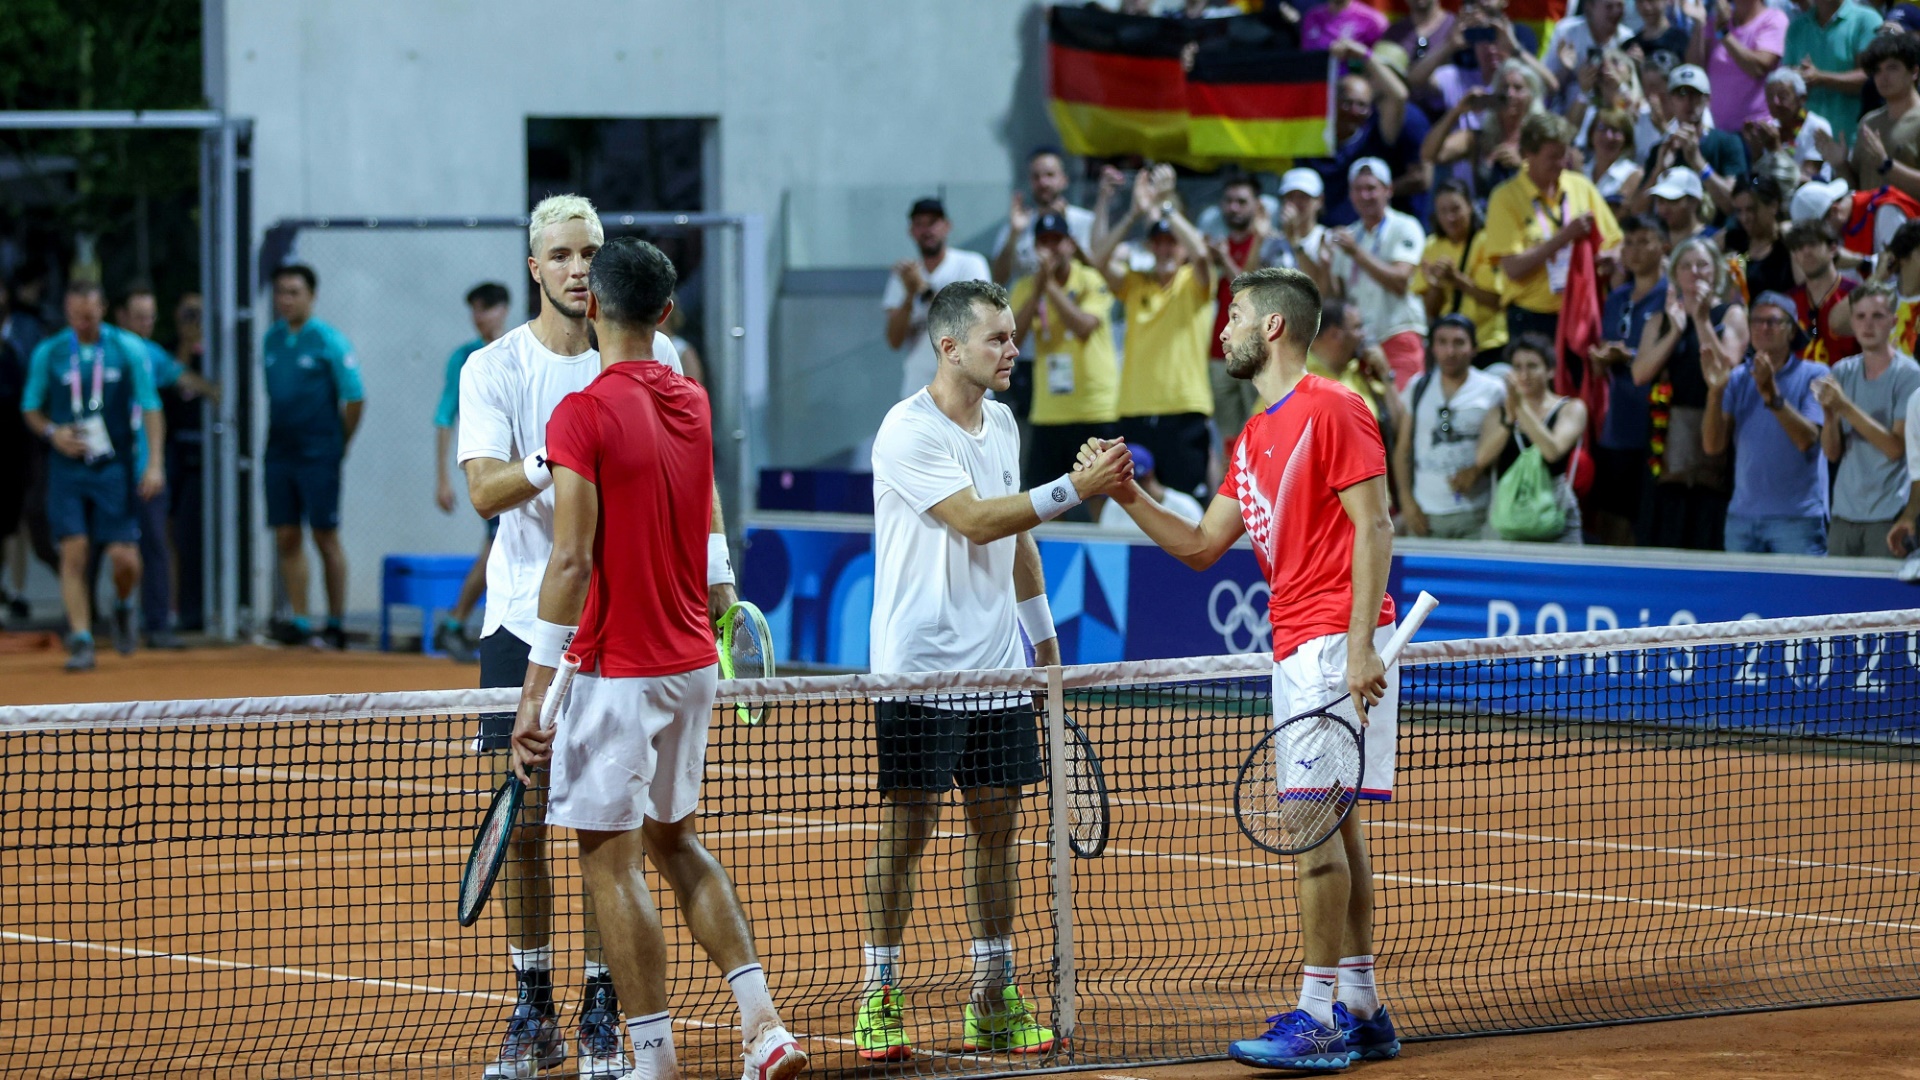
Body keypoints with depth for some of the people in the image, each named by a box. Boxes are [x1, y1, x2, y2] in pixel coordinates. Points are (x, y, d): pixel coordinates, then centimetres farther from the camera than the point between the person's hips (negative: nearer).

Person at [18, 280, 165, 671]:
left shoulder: (129, 349, 0)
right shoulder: (47, 353, 3)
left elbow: (151, 408, 1)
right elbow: (30, 408, 13)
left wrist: (155, 463, -8)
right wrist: (52, 433, -8)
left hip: (114, 467, -1)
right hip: (67, 467, 1)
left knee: (125, 558, -6)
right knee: (73, 551, -9)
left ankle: (123, 606, 27)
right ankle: (81, 641, -5)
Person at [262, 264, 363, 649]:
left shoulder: (329, 340, -7)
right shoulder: (271, 339, 9)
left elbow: (355, 397, -6)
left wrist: (339, 444, 0)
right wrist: (277, 436, 9)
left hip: (318, 457, -5)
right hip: (280, 454, 5)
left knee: (325, 537, -2)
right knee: (286, 538, 3)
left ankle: (336, 623, 4)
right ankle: (298, 621, 8)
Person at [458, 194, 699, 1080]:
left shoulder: (649, 357, 2)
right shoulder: (493, 368, -2)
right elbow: (484, 490, -13)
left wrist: (714, 570, 4)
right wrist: (556, 461, -31)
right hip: (522, 617, 0)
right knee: (519, 823, 2)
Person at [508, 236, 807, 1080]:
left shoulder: (584, 414, -14)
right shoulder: (693, 404, 6)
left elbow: (571, 561, -19)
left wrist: (536, 690, -17)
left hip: (616, 670, -7)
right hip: (692, 662, 7)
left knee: (612, 862, -1)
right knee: (676, 840, 20)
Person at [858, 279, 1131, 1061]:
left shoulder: (1002, 423, 12)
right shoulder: (909, 432, -13)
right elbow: (977, 521, -22)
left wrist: (1043, 633, 22)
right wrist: (1072, 489, -26)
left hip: (997, 667, 7)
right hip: (921, 670, -7)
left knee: (997, 824, 7)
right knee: (905, 828, -3)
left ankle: (993, 999, 13)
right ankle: (878, 998, 5)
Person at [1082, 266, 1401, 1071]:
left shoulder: (1332, 409, -8)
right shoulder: (1255, 438, 19)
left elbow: (1373, 525, -14)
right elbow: (1201, 547, 20)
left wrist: (1360, 644, -20)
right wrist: (1128, 497, 7)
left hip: (1336, 642, -9)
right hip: (1296, 648, 9)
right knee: (1335, 826, 9)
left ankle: (1318, 1019, -11)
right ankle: (1360, 1012, 13)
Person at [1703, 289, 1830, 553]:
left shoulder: (1813, 375, -1)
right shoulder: (1738, 378, 11)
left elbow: (1807, 440, -14)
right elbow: (1714, 446, 2)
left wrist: (1772, 395, -25)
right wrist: (1716, 391, -12)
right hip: (1742, 518, 4)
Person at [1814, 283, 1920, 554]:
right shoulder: (1842, 372, 8)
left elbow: (1896, 448, -15)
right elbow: (1832, 453, 6)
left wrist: (1846, 407, -21)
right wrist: (1829, 413, -14)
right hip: (1844, 514, 4)